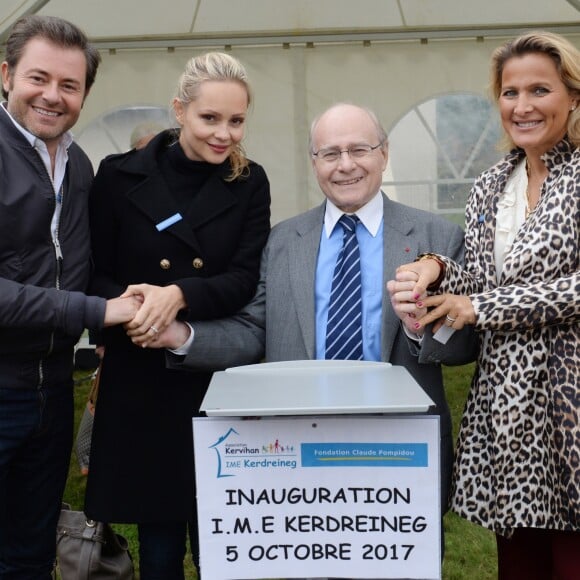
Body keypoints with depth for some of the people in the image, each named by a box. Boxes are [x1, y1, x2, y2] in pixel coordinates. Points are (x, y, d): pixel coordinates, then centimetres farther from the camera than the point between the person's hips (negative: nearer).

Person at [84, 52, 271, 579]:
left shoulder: (250, 184, 3)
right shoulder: (120, 175, -1)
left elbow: (246, 279, -6)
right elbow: (95, 274, 0)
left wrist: (180, 295, -23)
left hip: (222, 379, 1)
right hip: (140, 382, 0)